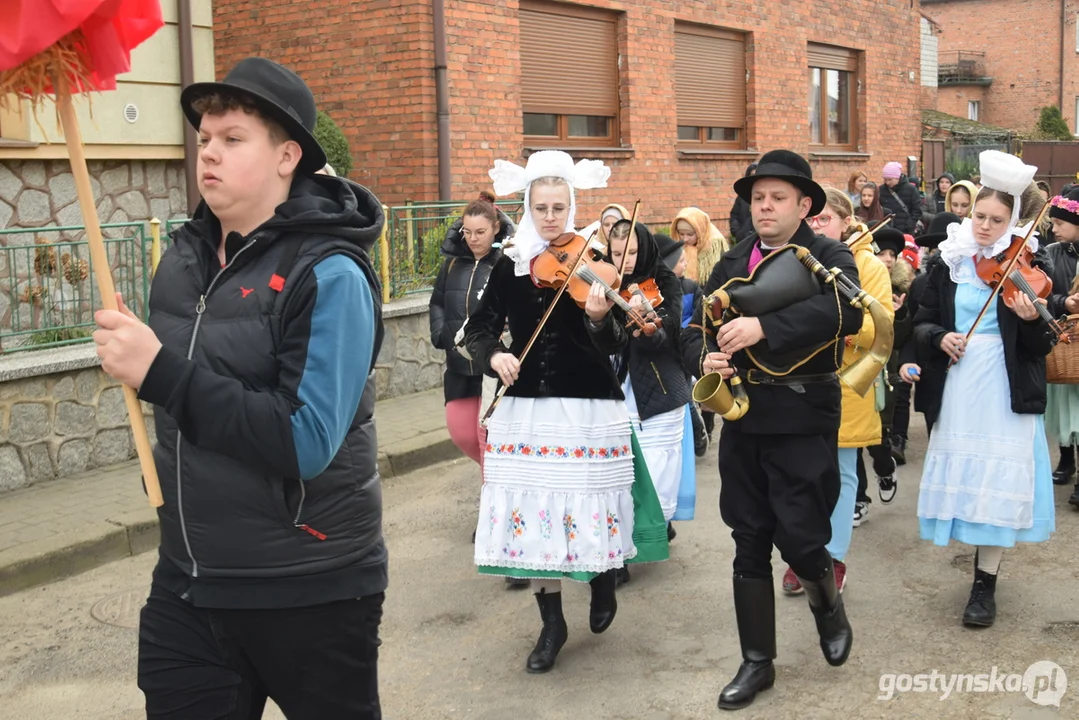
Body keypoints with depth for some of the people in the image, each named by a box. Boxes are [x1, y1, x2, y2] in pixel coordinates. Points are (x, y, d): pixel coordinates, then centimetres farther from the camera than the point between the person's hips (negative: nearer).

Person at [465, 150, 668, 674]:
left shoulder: (592, 263, -5)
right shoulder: (510, 265, 4)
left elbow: (614, 346, -13)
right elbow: (477, 329, 5)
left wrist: (599, 317, -34)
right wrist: (493, 354, -15)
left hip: (588, 409, -3)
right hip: (525, 408, 3)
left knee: (590, 510, -1)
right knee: (532, 511, 3)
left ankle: (604, 576, 34)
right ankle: (552, 623, 19)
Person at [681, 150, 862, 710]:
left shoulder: (829, 257, -4)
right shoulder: (732, 264, 10)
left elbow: (848, 311, -25)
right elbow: (696, 327, 8)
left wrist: (764, 327, -35)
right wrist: (704, 358, -16)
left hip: (804, 423, -4)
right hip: (743, 422, 4)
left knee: (800, 538, -4)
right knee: (749, 546, 9)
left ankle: (828, 606, 31)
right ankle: (757, 661, 24)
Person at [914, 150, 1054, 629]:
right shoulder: (949, 262, 2)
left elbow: (1041, 346, -8)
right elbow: (922, 322, 9)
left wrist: (1031, 319, -28)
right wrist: (940, 338, -12)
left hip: (1005, 390, -3)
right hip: (958, 387, 3)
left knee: (996, 481, -2)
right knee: (964, 475, 11)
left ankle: (985, 584, 9)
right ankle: (979, 547, 34)